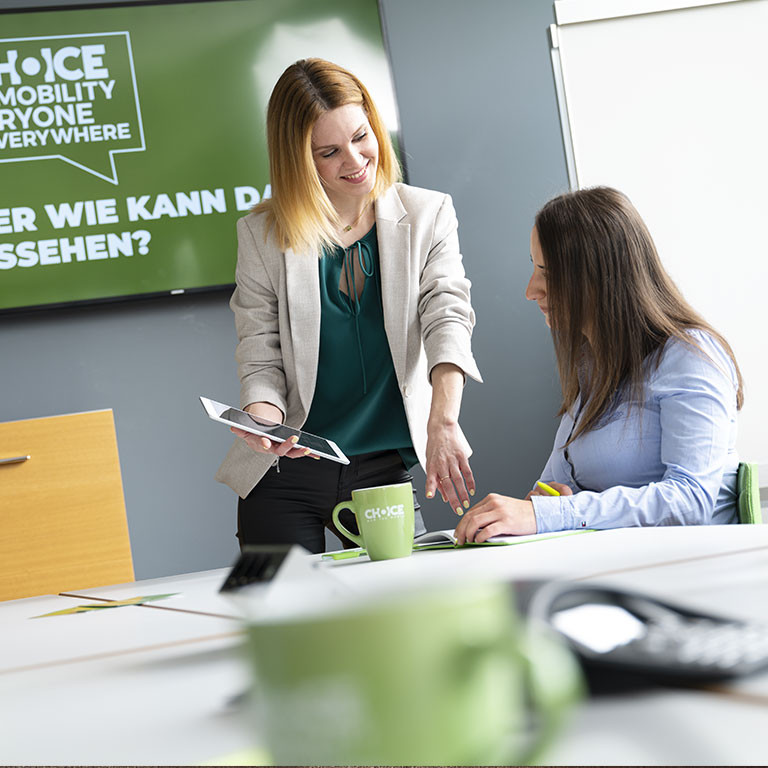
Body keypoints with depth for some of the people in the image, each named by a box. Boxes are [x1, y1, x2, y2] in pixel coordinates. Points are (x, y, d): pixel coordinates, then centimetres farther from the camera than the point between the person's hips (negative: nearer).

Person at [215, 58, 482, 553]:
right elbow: (261, 359, -1)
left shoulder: (428, 215, 0)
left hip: (384, 471, 0)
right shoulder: (263, 235, -1)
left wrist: (443, 420, -32)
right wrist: (261, 417, -25)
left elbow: (447, 317, -14)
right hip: (283, 478, 0)